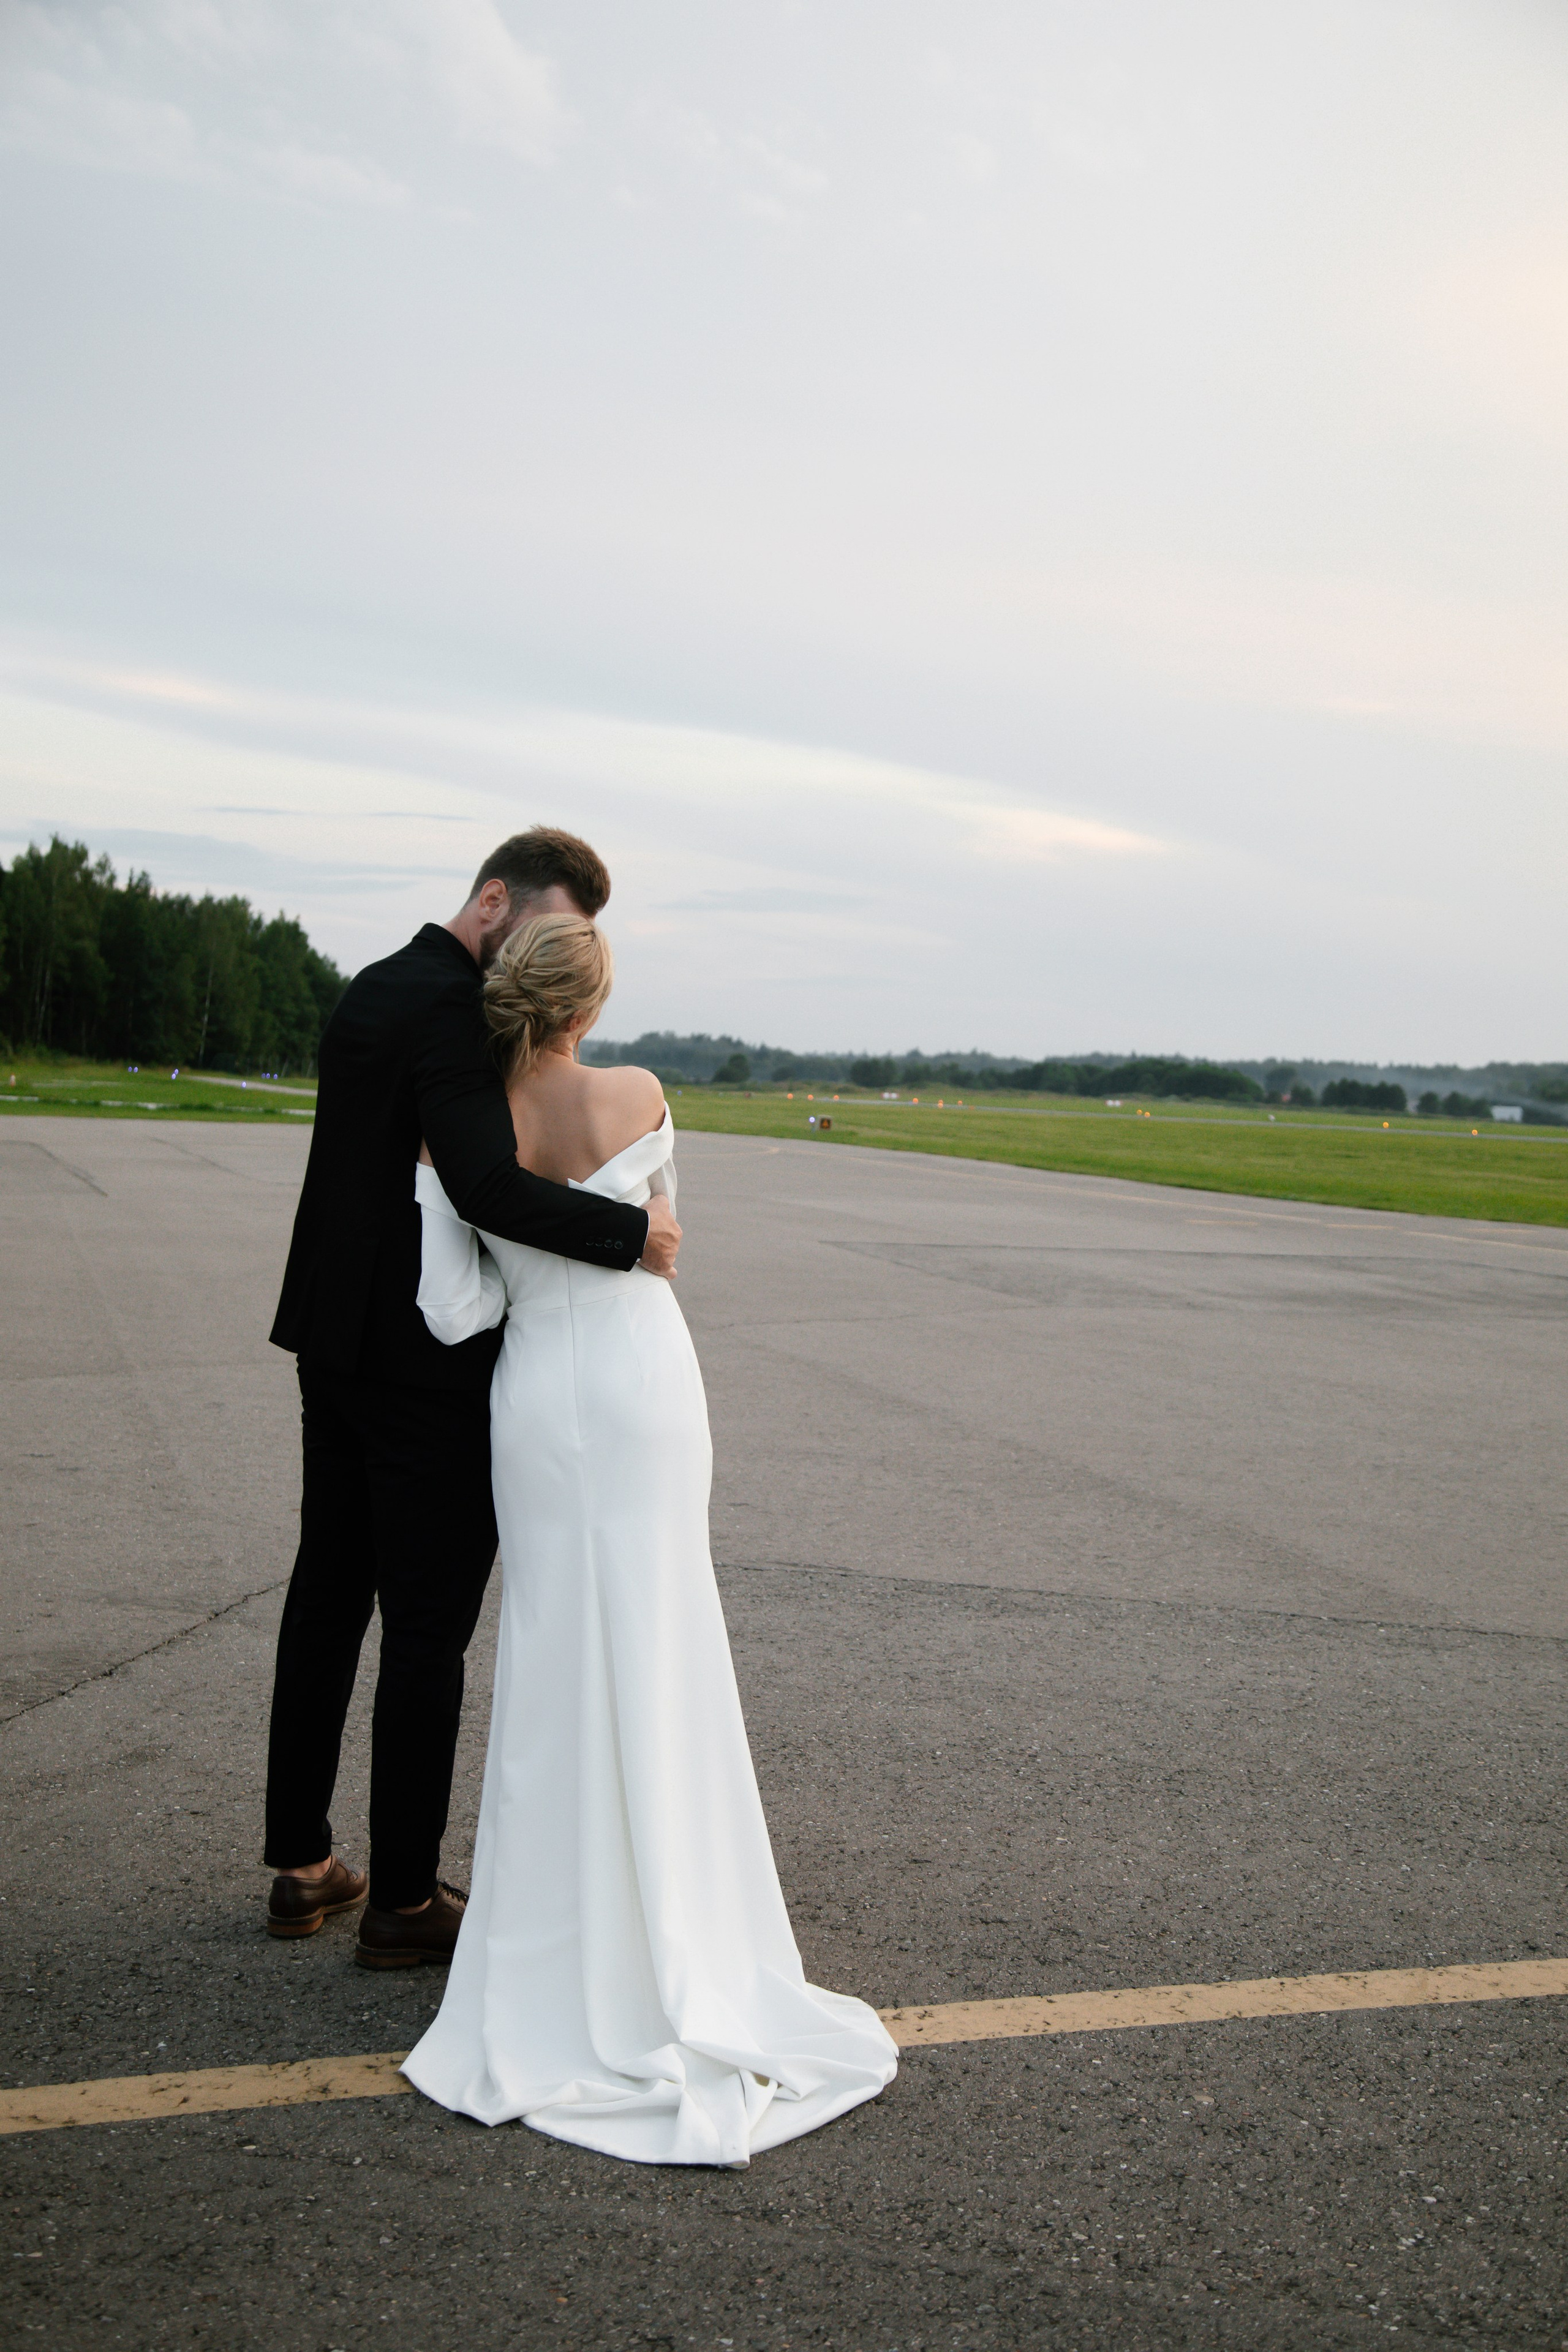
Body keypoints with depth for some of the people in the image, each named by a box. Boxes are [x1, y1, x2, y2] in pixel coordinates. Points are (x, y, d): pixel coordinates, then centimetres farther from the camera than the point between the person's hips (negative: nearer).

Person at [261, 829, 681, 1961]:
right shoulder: (448, 1010, -18)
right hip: (428, 1366, -10)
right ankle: (404, 1900, 13)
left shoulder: (371, 988, 12)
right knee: (428, 1625, 1)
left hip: (338, 1346, 10)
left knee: (328, 1601, 16)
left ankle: (302, 1866, 28)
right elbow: (487, 1184, -31)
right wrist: (634, 1230, -23)